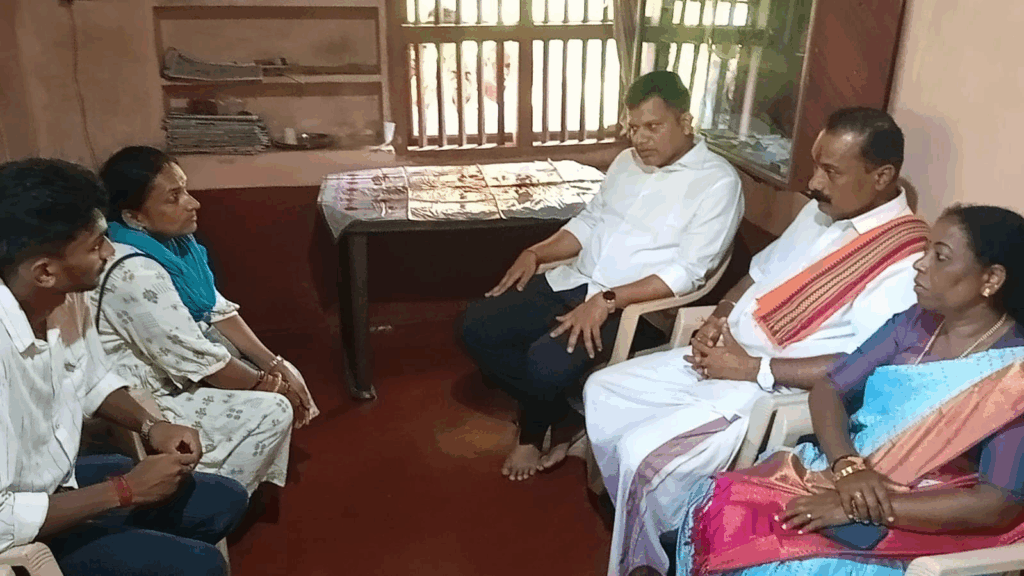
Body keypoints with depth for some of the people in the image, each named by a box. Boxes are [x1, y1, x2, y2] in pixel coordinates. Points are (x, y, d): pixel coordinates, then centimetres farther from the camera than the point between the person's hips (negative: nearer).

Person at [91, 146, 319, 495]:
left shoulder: (171, 242, -2)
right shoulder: (135, 274, -30)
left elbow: (219, 311, 4)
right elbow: (198, 360, -26)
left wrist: (274, 365, -5)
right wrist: (268, 385, -13)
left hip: (176, 370, 9)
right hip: (148, 401, -9)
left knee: (287, 375, 4)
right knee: (271, 410, -16)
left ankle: (258, 485, 18)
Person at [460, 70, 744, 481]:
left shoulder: (718, 182, -9)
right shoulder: (627, 162, 15)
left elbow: (686, 273, -17)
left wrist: (607, 301, -26)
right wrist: (535, 253, 5)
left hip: (634, 305, -7)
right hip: (574, 281, 8)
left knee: (547, 364, -31)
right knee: (477, 327, -7)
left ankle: (535, 429, 7)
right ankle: (560, 417, 6)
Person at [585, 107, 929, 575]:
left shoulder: (904, 262, -18)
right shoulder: (820, 212, 10)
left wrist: (751, 369, -21)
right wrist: (718, 317, 0)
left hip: (774, 393, -9)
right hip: (720, 358, 10)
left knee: (641, 453, -23)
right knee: (602, 391, 7)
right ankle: (639, 526, 21)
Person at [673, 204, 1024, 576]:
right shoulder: (917, 322, 4)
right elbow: (828, 389, 2)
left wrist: (861, 510, -23)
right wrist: (848, 466, -17)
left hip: (915, 530, -5)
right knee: (711, 505, -14)